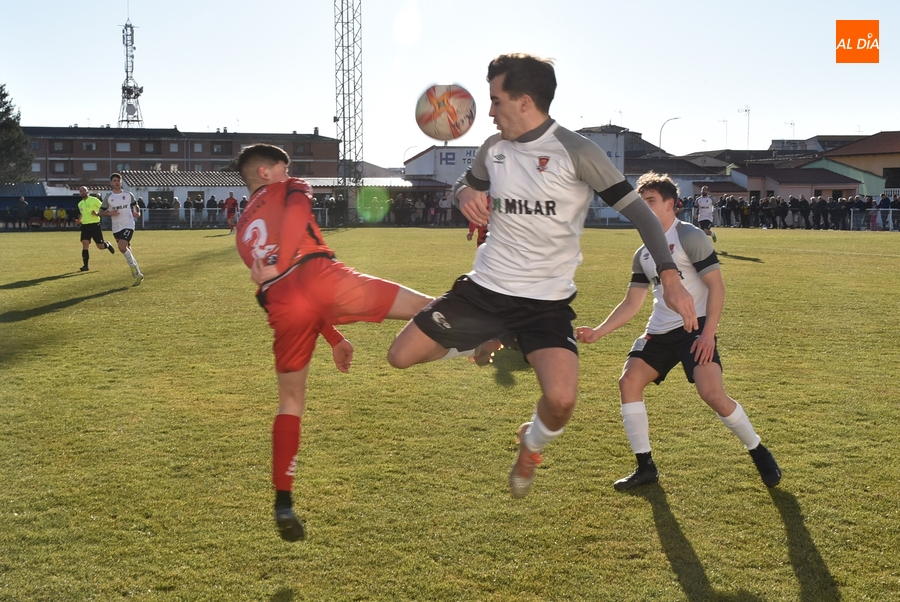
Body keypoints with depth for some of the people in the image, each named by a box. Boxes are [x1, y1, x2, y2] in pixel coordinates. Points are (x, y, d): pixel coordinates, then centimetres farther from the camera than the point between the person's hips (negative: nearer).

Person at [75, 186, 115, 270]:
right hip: (85, 226, 4)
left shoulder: (94, 200, -4)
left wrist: (97, 214, -22)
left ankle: (107, 245, 36)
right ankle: (85, 265, -6)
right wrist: (79, 220, 10)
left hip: (94, 225, -4)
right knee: (85, 245, -9)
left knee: (100, 246, 0)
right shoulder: (80, 204, 15)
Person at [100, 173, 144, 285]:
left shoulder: (128, 195, 2)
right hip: (116, 228, 4)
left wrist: (137, 212, -5)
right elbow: (101, 212, 7)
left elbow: (135, 205, 17)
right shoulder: (108, 197, 4)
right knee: (127, 250, 10)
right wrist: (109, 213, -13)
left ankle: (135, 271, -10)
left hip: (128, 225, -4)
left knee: (122, 247, -24)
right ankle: (137, 274, 21)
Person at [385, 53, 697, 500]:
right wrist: (466, 193, -4)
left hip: (547, 300, -4)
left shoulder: (575, 152, -14)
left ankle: (531, 446, 13)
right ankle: (488, 343, 29)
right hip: (484, 287, 5)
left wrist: (669, 276, -25)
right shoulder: (494, 149, 3)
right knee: (401, 356, 2)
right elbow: (466, 184, 23)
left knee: (561, 399, -25)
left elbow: (636, 209, -14)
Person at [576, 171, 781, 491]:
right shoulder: (643, 254, 14)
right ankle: (646, 467, 4)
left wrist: (708, 333, -22)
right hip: (659, 331, 8)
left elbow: (716, 286, -13)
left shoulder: (689, 237, -8)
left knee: (711, 392, -22)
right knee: (629, 381, -6)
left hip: (695, 327, -8)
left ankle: (759, 454, 3)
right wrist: (598, 332, 6)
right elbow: (631, 304, 17)